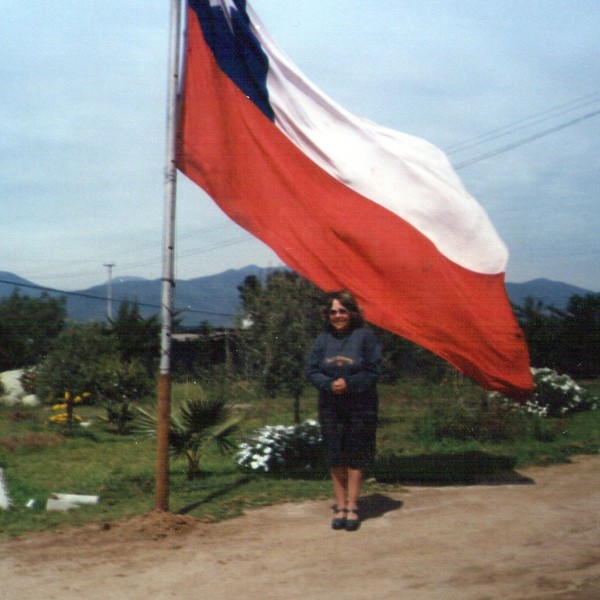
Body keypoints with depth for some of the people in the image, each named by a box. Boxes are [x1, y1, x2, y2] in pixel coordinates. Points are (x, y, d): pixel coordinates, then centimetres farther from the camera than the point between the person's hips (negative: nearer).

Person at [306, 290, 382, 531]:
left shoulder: (365, 337, -4)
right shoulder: (323, 339, 6)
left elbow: (373, 371, -6)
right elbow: (311, 370, 4)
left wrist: (349, 383, -18)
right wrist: (329, 384, -14)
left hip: (359, 407, -3)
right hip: (330, 407, 3)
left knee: (355, 458, 1)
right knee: (335, 459, 5)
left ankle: (352, 507, 10)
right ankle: (340, 506, 15)